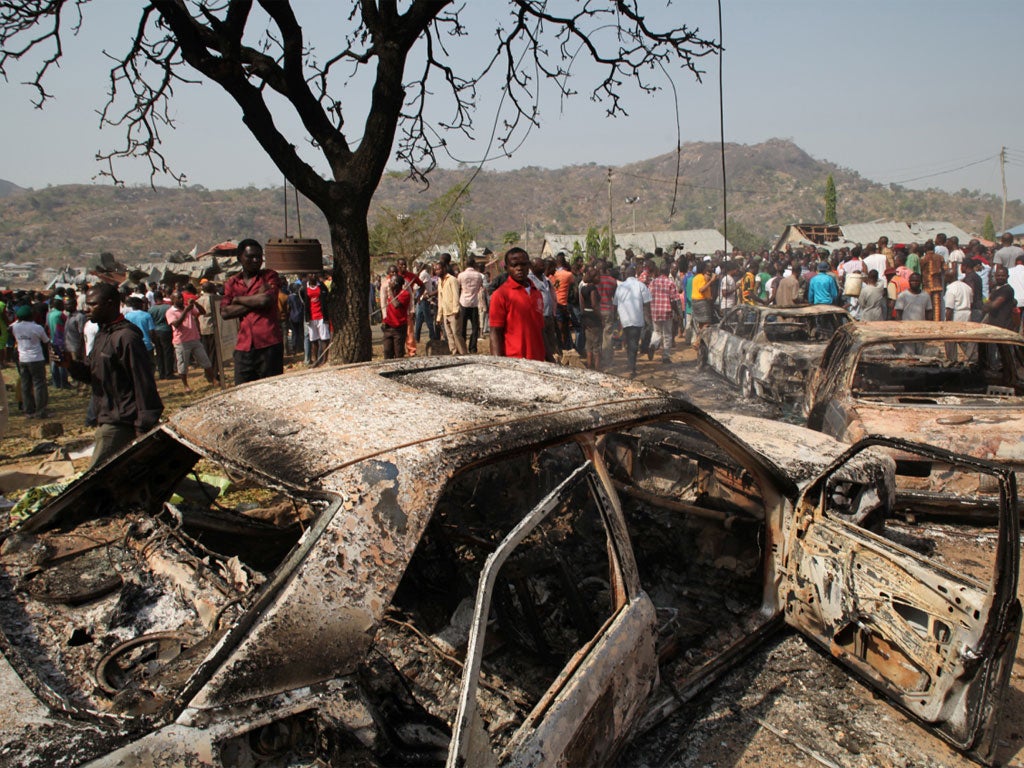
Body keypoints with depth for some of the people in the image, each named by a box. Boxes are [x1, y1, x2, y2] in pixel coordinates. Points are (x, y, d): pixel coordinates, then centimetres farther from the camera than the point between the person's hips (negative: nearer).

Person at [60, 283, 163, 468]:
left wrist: (144, 428, -20)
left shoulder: (126, 337, -17)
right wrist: (70, 364, -3)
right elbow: (92, 374, 18)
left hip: (120, 423, -10)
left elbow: (143, 383, -20)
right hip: (108, 419, 10)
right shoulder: (102, 334, 14)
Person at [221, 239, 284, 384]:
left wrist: (238, 299, 1)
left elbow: (266, 300, -13)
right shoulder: (231, 283, 15)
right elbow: (225, 312, 2)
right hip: (244, 346, 3)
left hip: (269, 344, -3)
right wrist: (254, 302, -6)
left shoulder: (270, 276, 6)